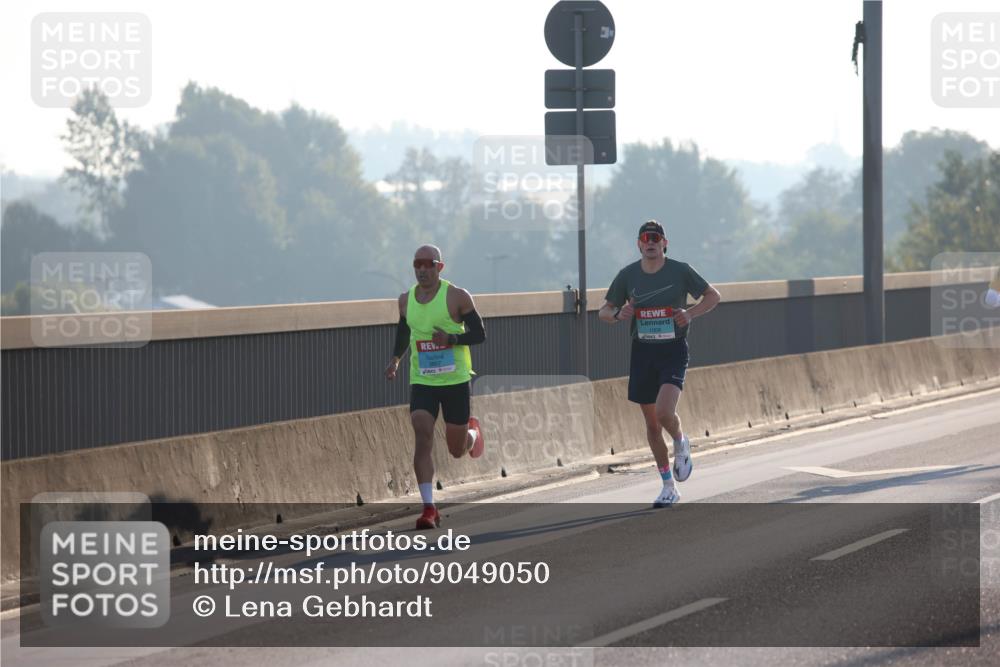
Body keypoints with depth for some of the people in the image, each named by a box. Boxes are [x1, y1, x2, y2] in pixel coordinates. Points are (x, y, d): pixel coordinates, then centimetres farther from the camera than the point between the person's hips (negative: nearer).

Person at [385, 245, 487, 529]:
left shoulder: (457, 297, -8)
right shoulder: (406, 299, 5)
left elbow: (479, 334, -6)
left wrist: (452, 339, -22)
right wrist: (395, 359, 10)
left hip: (455, 380, -2)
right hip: (421, 382, 2)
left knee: (457, 450, 9)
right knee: (422, 439, -16)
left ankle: (472, 431, 47)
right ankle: (429, 509, -16)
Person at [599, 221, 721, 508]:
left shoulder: (680, 271, -5)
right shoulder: (628, 275, 2)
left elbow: (713, 295, 5)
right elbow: (604, 311, 10)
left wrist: (691, 313, -13)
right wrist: (618, 315, -13)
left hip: (673, 350, -3)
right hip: (642, 352, 3)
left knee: (664, 412, -24)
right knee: (651, 424, 7)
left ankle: (681, 444, 12)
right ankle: (669, 488, 20)